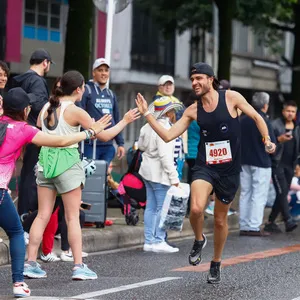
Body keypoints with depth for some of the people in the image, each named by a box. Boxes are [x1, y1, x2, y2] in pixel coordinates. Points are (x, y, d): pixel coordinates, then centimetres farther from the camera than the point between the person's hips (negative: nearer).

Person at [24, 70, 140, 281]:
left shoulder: (46, 108, 6)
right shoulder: (75, 112, -11)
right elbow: (104, 135, -8)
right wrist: (124, 121, 6)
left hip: (46, 161, 5)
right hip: (67, 162, -5)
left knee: (42, 216, 8)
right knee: (73, 218, 1)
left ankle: (31, 264, 6)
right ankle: (79, 266, 1)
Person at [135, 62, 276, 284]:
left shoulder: (231, 98, -7)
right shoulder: (193, 111, 1)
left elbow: (256, 117, 3)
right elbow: (168, 136, 1)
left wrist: (267, 141, -7)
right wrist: (147, 114, -5)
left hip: (229, 169, -1)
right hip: (205, 167, 1)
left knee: (221, 219, 11)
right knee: (196, 209, -26)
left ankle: (216, 264, 33)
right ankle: (199, 240, 6)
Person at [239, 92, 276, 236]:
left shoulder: (242, 120, 5)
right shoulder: (264, 121, -15)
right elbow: (272, 144, -14)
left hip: (245, 162, 6)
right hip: (261, 163, -6)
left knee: (245, 194, 11)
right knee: (259, 196, -2)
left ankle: (244, 226, 13)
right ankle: (254, 227, -5)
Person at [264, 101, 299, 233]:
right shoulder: (275, 125, -4)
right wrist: (279, 139, -25)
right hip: (277, 163, -6)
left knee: (283, 194, 7)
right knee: (281, 192, -16)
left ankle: (270, 222, 15)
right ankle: (288, 221, -21)